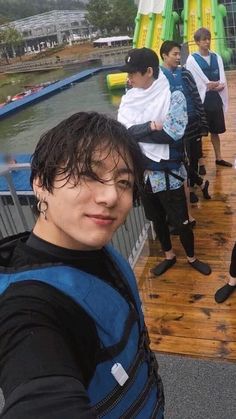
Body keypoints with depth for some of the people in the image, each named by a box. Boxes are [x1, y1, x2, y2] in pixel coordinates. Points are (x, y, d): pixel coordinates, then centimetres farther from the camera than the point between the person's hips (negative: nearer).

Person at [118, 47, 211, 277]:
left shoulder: (173, 96, -12)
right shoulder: (129, 98, -1)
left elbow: (172, 134, -24)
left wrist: (137, 132, -17)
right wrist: (151, 126, -24)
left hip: (167, 174, -4)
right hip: (142, 172, 4)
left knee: (180, 221, 10)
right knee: (157, 219, 20)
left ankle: (192, 258, 37)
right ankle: (169, 256, 43)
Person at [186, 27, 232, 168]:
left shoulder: (217, 57, 8)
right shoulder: (192, 60, -6)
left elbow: (222, 81, 1)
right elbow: (196, 83, -12)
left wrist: (219, 85, -19)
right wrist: (215, 85, -8)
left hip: (216, 99, 5)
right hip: (201, 100, -5)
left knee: (215, 130, 14)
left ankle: (219, 158, 25)